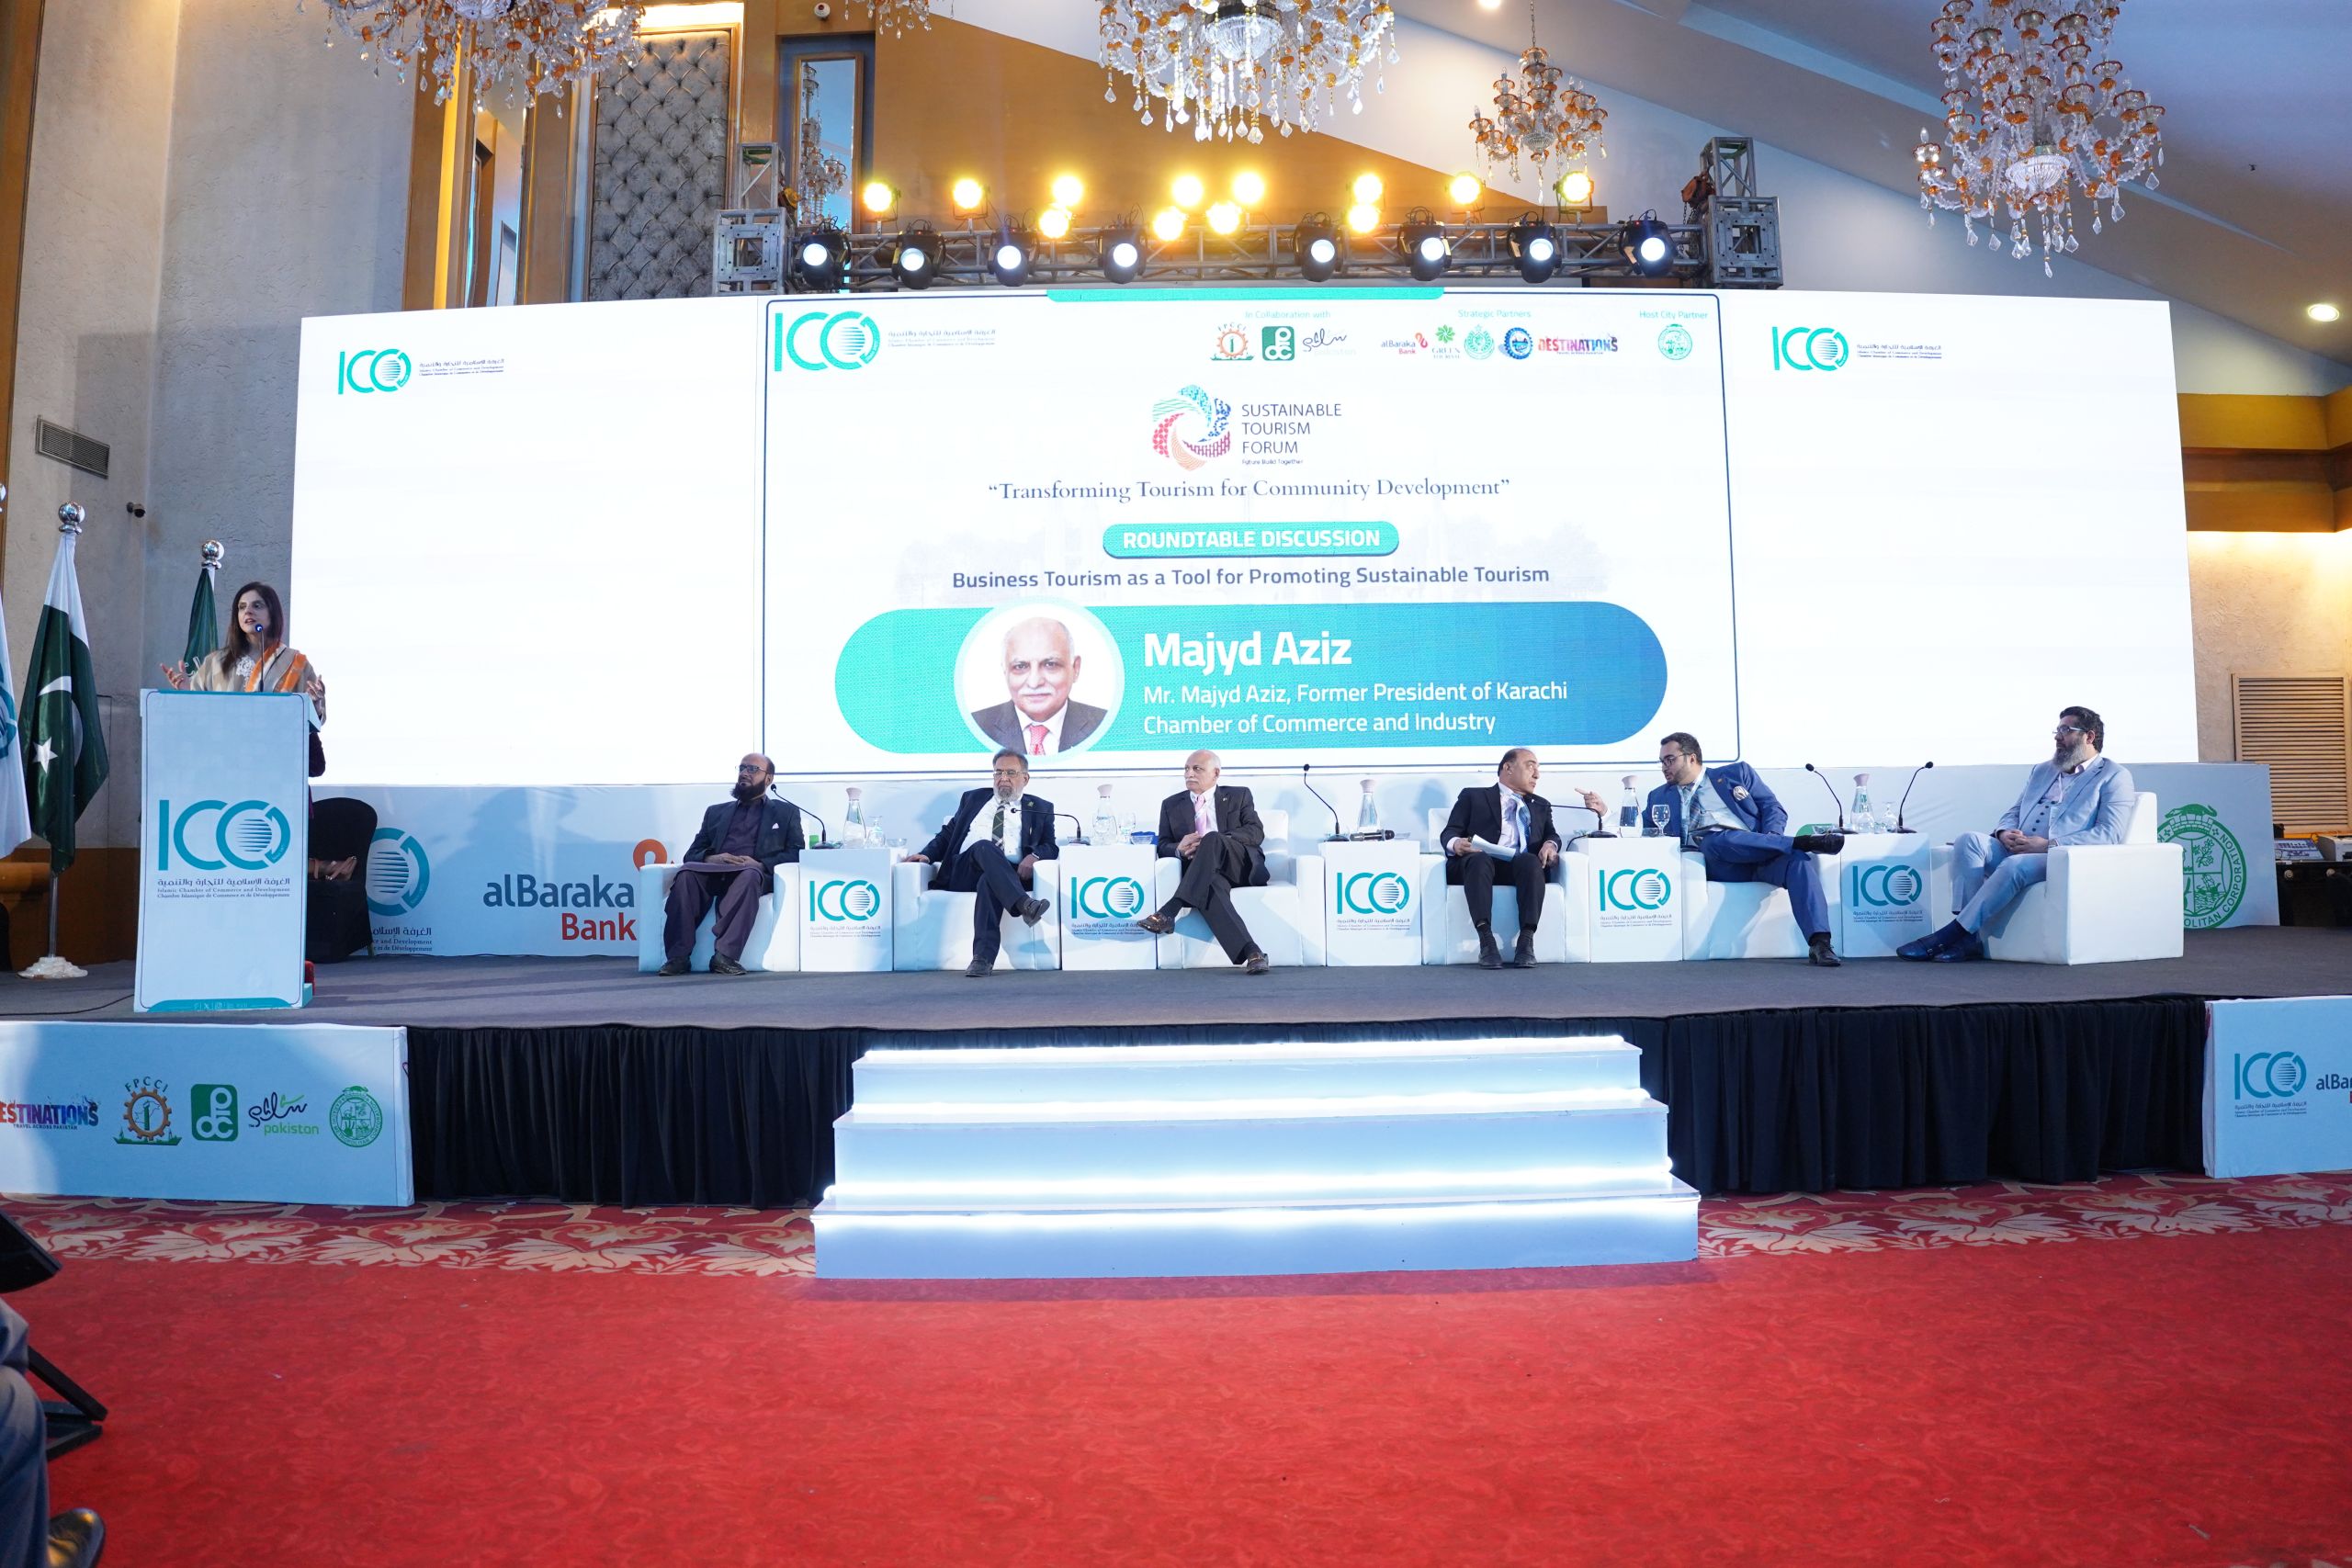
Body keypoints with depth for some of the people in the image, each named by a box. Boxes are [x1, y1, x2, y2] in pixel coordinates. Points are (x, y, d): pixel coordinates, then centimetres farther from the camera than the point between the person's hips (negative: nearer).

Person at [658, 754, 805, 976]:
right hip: (713, 873, 3)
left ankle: (725, 955, -44)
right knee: (687, 873, -31)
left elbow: (797, 854, 7)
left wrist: (761, 864, -11)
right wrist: (710, 859, -5)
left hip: (757, 874, -3)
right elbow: (692, 854, 20)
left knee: (749, 874, -39)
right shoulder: (716, 812, 29)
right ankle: (678, 956, -34)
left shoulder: (786, 812, 22)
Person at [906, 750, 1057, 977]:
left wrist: (1034, 856, -13)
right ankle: (1024, 905, -52)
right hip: (963, 873, 1)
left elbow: (1051, 847, 11)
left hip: (1010, 874, -1)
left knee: (989, 882, -38)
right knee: (984, 846, -34)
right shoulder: (973, 799, 28)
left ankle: (983, 958, -50)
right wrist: (928, 855, 4)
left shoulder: (1040, 809, 22)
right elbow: (948, 833, 24)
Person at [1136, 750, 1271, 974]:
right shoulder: (1171, 805, 22)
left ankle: (1169, 912, -43)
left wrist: (1214, 843, -15)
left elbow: (1256, 832, 1)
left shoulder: (1239, 796, 17)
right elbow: (1163, 846, 13)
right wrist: (1179, 849, -14)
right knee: (1209, 887, -38)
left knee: (1212, 839, -34)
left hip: (1243, 866, -1)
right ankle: (1251, 953, -52)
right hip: (1207, 874, 1)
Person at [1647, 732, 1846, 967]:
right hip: (1712, 860, 0)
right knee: (1718, 839, -36)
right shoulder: (1659, 796, 27)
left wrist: (1771, 839, -8)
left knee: (1798, 859, -32)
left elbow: (1774, 807, 12)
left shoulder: (1736, 773, 21)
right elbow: (1644, 831, 24)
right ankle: (1802, 841, -31)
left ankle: (1820, 943, -43)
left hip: (1759, 855, 0)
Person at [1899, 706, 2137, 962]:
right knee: (1968, 840, -23)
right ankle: (1969, 938, -33)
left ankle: (1954, 932, -33)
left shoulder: (2114, 777, 7)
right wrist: (2004, 833, -1)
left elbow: (2110, 834, -6)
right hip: (2015, 850, 6)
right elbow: (2012, 813, 26)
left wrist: (2049, 844, -17)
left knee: (2014, 865, -37)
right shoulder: (2040, 771, 28)